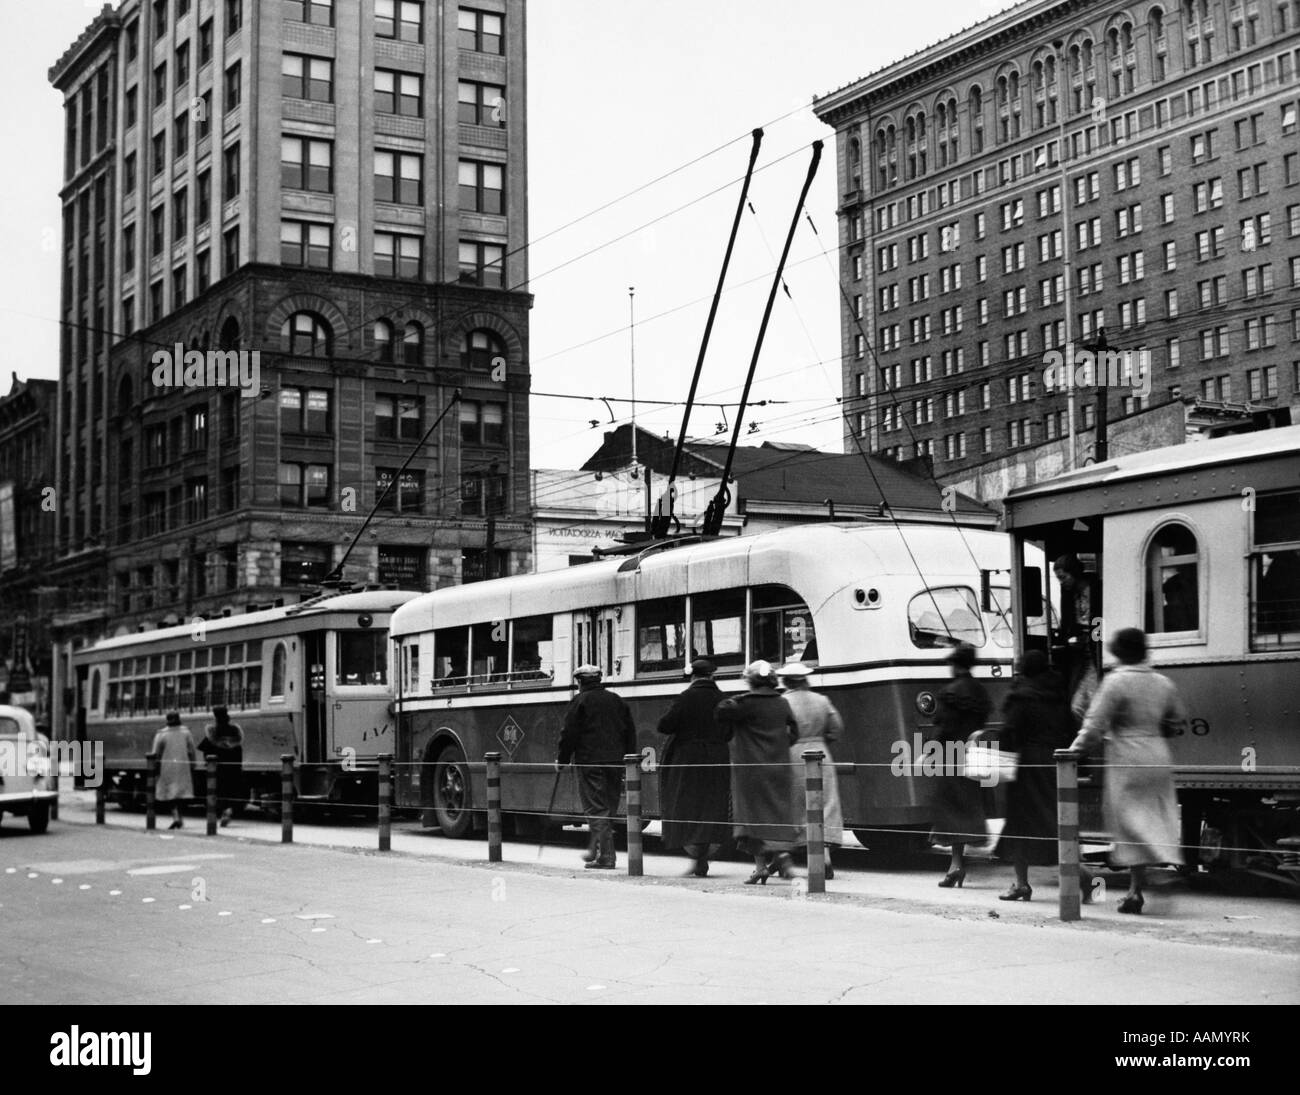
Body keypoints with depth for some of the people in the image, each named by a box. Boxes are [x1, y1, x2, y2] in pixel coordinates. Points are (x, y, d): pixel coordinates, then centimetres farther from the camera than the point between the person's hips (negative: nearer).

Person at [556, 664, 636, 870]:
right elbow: (630, 732, 15)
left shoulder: (580, 701, -4)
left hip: (590, 761, -6)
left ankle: (605, 856, -11)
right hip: (615, 761, 6)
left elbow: (570, 733, -7)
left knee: (595, 808, -5)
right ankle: (597, 849, 22)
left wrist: (562, 760, 4)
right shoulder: (616, 700, 13)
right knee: (609, 807, 15)